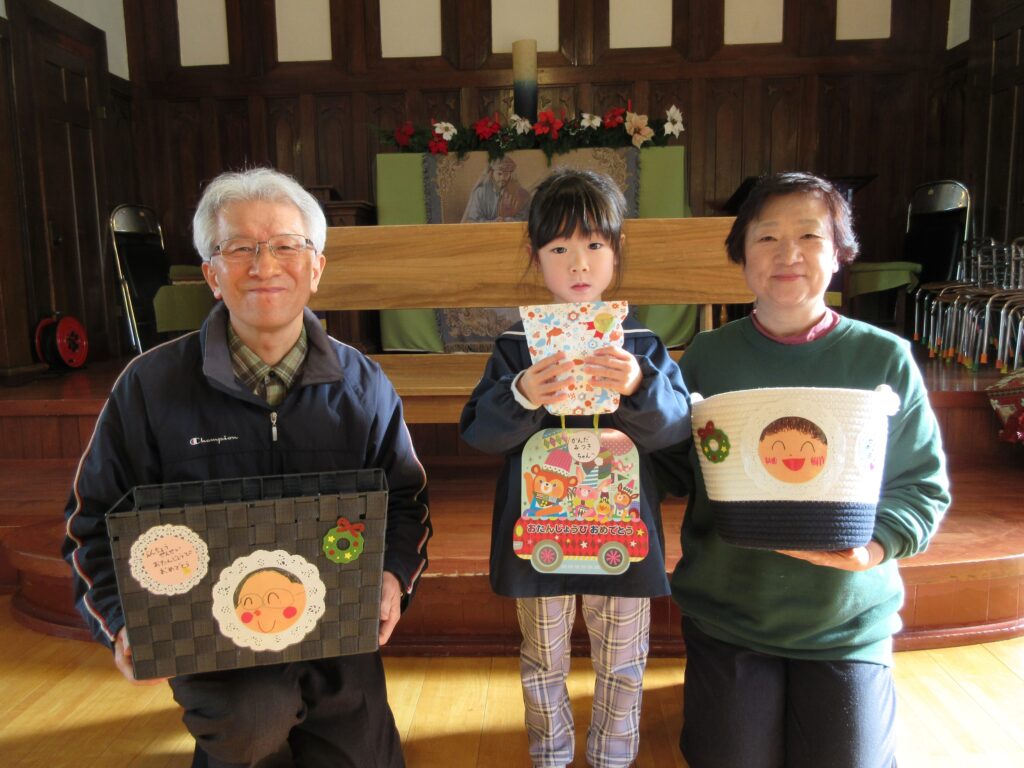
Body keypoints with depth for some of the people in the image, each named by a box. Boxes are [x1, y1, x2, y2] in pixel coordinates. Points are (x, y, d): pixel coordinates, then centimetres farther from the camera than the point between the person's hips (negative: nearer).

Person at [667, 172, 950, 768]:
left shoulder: (885, 359, -4)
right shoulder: (708, 357, -2)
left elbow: (924, 484, 0)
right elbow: (678, 474, 1)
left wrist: (878, 542, -18)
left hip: (848, 621, 0)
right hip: (728, 613, 1)